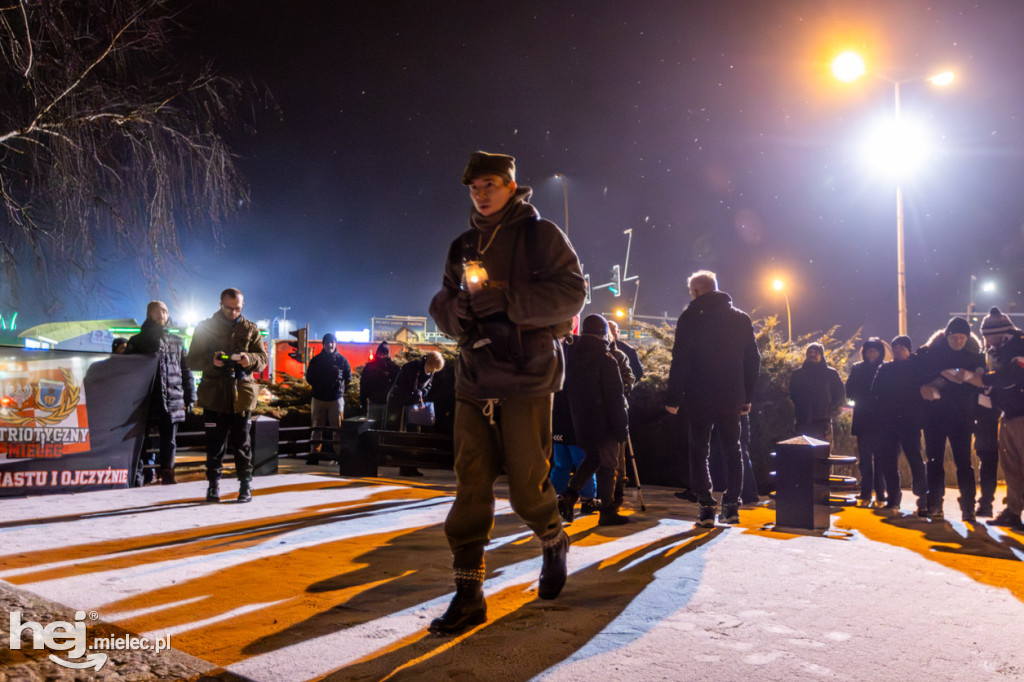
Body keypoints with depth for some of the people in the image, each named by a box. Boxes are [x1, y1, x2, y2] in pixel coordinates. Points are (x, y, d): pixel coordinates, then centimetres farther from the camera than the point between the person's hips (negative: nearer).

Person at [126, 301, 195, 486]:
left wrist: (189, 397, 10)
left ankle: (167, 473, 14)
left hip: (171, 401, 2)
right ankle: (139, 476, 5)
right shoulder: (137, 342, 8)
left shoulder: (176, 342, 15)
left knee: (169, 441, 5)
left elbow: (186, 371, 16)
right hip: (145, 400, -2)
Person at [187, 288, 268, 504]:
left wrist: (250, 360, -18)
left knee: (241, 442, 4)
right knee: (215, 443, 3)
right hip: (214, 395, 0)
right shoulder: (205, 328, 7)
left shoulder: (250, 330, 9)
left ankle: (246, 484, 13)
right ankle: (214, 484, 15)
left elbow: (263, 359, 5)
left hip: (242, 394, 0)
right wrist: (211, 361, -19)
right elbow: (192, 360, 2)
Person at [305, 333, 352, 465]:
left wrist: (341, 386, -1)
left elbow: (348, 377, 9)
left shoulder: (342, 360, 3)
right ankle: (314, 453, 8)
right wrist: (318, 386, 4)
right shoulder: (316, 360, 7)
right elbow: (309, 377, 13)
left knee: (337, 427, -1)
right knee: (317, 427, 4)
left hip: (336, 398, -1)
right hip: (318, 398, 1)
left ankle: (338, 452, 5)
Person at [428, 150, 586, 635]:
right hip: (474, 378, 5)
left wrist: (504, 298, -19)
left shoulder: (540, 235, 1)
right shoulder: (463, 247, 17)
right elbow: (441, 309, 15)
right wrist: (458, 307, -9)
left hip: (526, 377, -4)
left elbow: (571, 294, -10)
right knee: (470, 485, 0)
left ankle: (554, 543, 33)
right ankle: (469, 594, 7)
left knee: (526, 484, 1)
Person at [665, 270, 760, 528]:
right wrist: (747, 396, 15)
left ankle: (706, 508, 1)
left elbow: (680, 361, -10)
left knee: (699, 451, 5)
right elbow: (753, 360, 10)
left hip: (700, 397, -4)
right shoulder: (741, 318, 9)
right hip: (731, 397, 4)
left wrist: (674, 398, -6)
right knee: (732, 450, 14)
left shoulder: (690, 317, -6)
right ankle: (731, 506, 14)